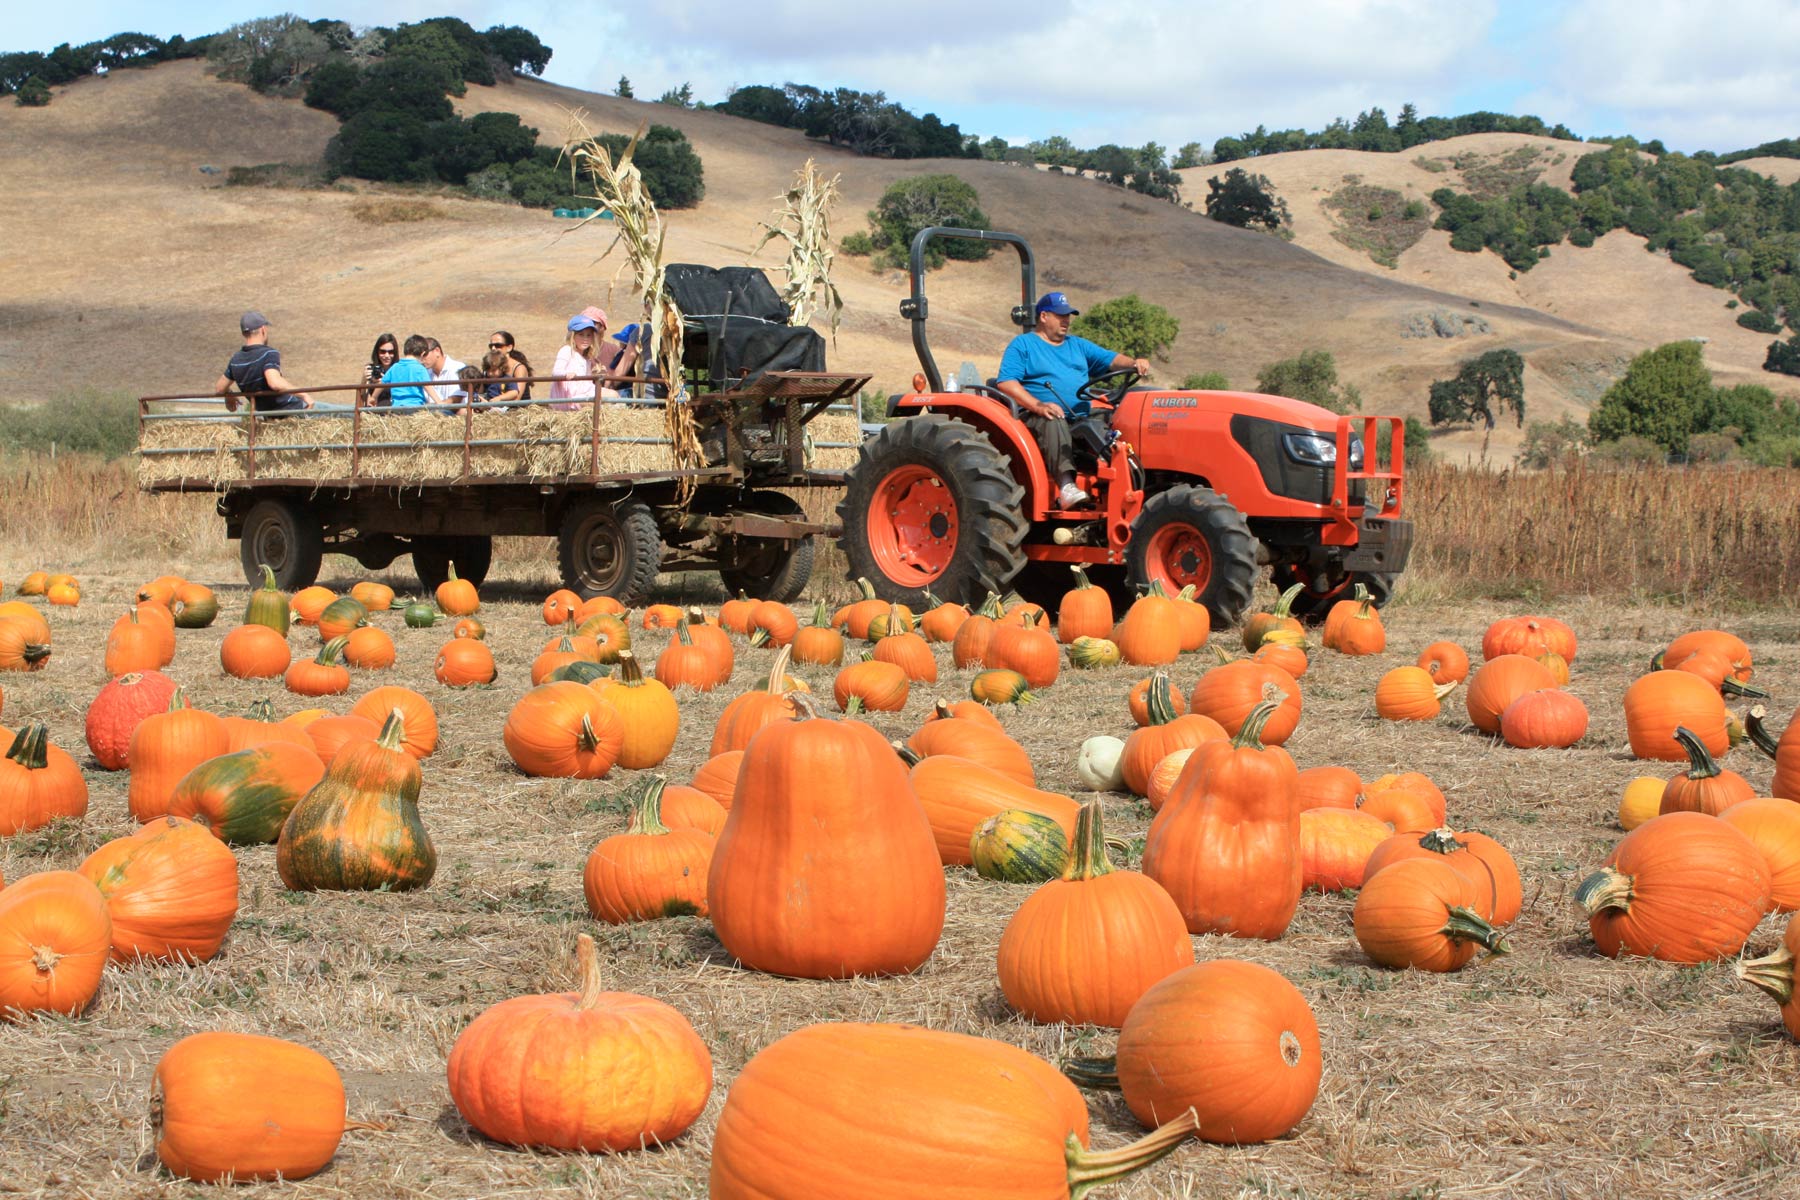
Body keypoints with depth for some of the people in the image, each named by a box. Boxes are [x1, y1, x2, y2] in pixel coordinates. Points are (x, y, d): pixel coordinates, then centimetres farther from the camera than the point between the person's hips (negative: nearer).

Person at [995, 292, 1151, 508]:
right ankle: (1066, 485, -53)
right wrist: (1038, 406, -20)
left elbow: (1111, 360, 15)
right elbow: (1005, 382, -6)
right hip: (1037, 418, -5)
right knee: (1055, 423, -38)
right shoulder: (1023, 344, 9)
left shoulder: (1077, 345, 27)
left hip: (1081, 419, 5)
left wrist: (1134, 363, -9)